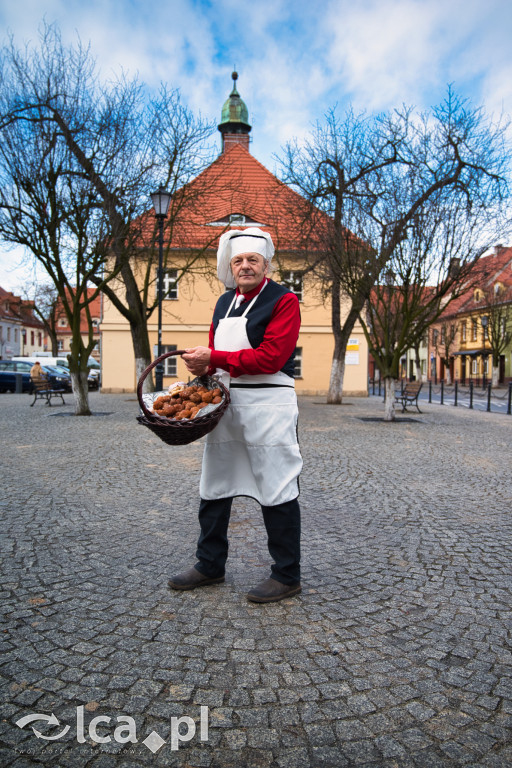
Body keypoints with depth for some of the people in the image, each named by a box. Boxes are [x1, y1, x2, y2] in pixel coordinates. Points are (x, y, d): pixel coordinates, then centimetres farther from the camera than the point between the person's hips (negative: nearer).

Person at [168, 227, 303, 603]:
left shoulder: (284, 300, -6)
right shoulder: (225, 302, 17)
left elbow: (270, 358, -17)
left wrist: (214, 358, -16)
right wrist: (203, 365, 0)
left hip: (268, 406, -8)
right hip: (226, 402, 8)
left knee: (277, 490, 0)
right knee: (214, 487, 14)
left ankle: (287, 576, 15)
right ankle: (210, 565, 30)